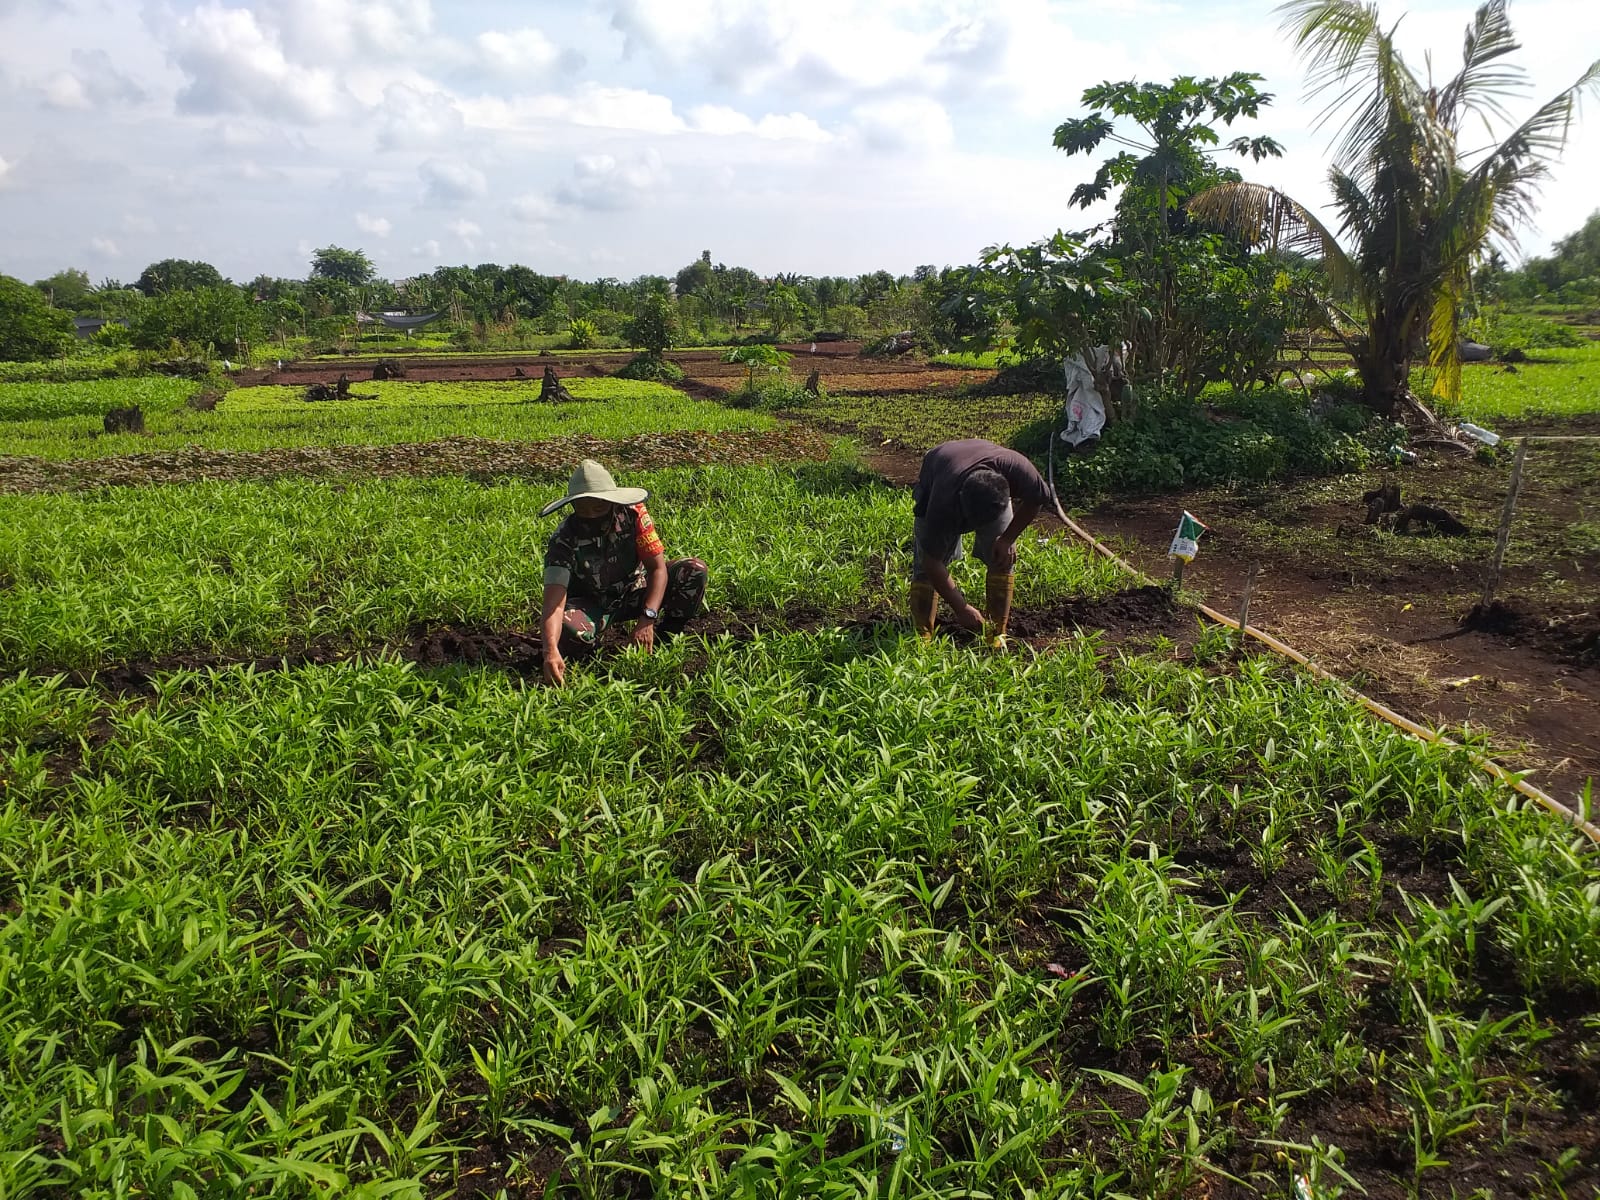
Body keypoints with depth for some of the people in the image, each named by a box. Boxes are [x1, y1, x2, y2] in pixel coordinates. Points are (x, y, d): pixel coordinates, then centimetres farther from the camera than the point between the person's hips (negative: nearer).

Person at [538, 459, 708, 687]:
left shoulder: (632, 513, -20)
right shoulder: (563, 540, -25)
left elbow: (658, 568, -20)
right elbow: (554, 603, -35)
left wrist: (647, 620, -34)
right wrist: (551, 651, -54)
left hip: (634, 593, 2)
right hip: (591, 605, -2)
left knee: (695, 571, -22)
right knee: (569, 627, -39)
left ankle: (665, 634, -4)